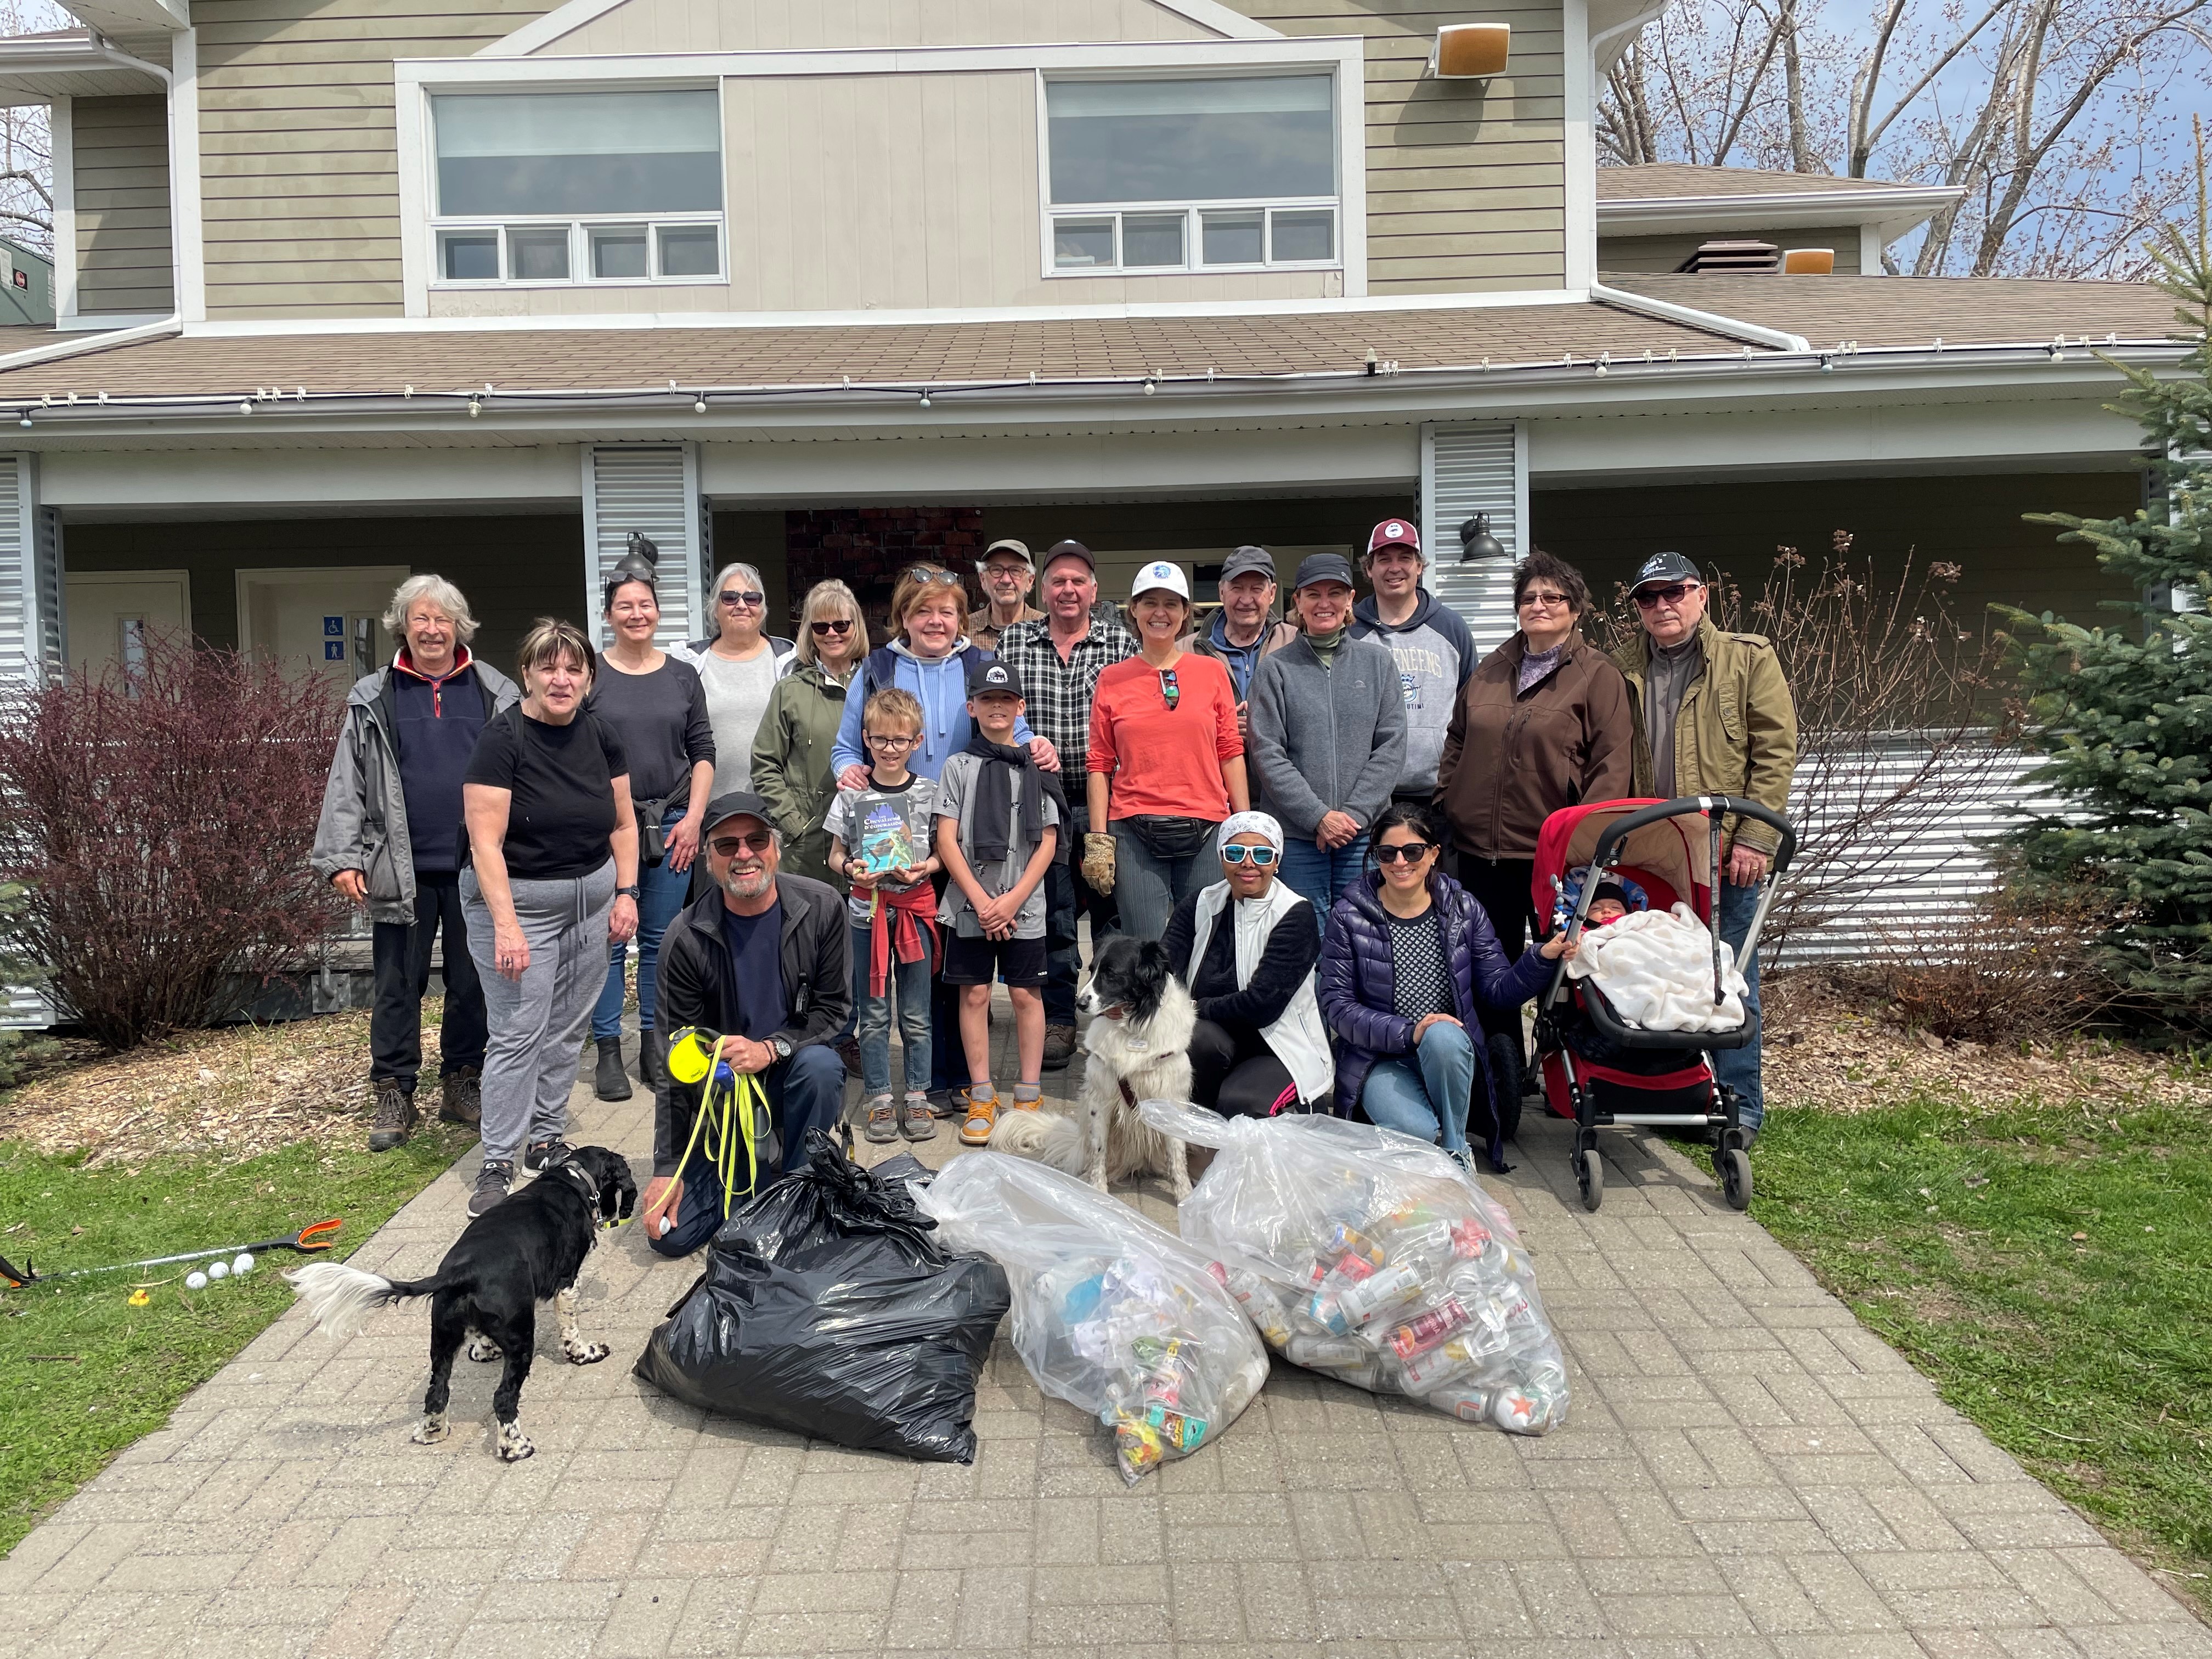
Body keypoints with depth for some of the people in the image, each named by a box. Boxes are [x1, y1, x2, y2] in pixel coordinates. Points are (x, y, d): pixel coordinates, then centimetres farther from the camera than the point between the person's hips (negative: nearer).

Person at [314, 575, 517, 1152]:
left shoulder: (494, 693, 6)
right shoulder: (374, 698, 6)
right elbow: (347, 783, 4)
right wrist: (342, 857, -4)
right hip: (402, 869, 0)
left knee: (473, 982, 9)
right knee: (397, 986, 5)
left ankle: (462, 1084, 23)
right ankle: (394, 1096, 16)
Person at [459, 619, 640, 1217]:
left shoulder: (600, 736, 3)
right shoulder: (502, 740, -14)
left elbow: (623, 822, 11)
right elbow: (485, 843, -18)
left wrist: (626, 892, 1)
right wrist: (506, 925, -24)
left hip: (591, 897, 5)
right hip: (519, 900, -5)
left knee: (567, 1031, 11)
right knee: (518, 1034, -5)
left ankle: (547, 1141, 24)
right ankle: (497, 1166, 5)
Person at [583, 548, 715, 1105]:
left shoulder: (682, 676, 9)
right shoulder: (589, 675, 1)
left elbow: (702, 751, 9)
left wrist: (693, 818, 0)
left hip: (671, 824, 2)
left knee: (661, 938, 7)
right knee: (609, 940, -1)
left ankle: (655, 1044, 18)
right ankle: (608, 1052, 8)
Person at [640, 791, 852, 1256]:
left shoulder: (821, 907, -13)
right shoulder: (687, 937, -15)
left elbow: (834, 1008, -7)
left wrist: (770, 1049, -25)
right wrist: (668, 1168, -13)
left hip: (794, 1067, 0)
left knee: (820, 1066, -36)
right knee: (673, 1234, -11)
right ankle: (750, 1175, 19)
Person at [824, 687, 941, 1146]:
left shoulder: (929, 793, 1)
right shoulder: (852, 795, 1)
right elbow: (835, 853, 7)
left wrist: (925, 867, -13)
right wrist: (851, 868, -13)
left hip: (916, 907, 0)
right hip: (868, 909, 0)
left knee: (916, 1015, 7)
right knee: (873, 1013, 6)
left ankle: (918, 1098, 18)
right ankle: (879, 1100, 16)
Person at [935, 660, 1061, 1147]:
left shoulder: (1037, 767, 5)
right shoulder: (959, 766, 4)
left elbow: (1048, 842, 2)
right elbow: (946, 840, -1)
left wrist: (1014, 899, -8)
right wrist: (981, 899, -9)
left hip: (1024, 905, 0)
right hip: (970, 903, 0)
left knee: (1026, 995, 3)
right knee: (974, 994, 3)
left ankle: (1029, 1098, 12)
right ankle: (981, 1098, 13)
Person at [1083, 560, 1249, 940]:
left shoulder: (1212, 672, 9)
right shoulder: (1112, 679, 8)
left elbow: (1231, 753, 8)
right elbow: (1100, 764, 6)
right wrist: (1097, 840, 0)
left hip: (1206, 830, 1)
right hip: (1134, 832, -1)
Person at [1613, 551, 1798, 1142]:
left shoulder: (1748, 659, 1)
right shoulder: (1623, 669, 12)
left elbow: (1776, 752, -5)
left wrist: (1753, 838, -12)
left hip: (1725, 852, -4)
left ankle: (1739, 1108, 14)